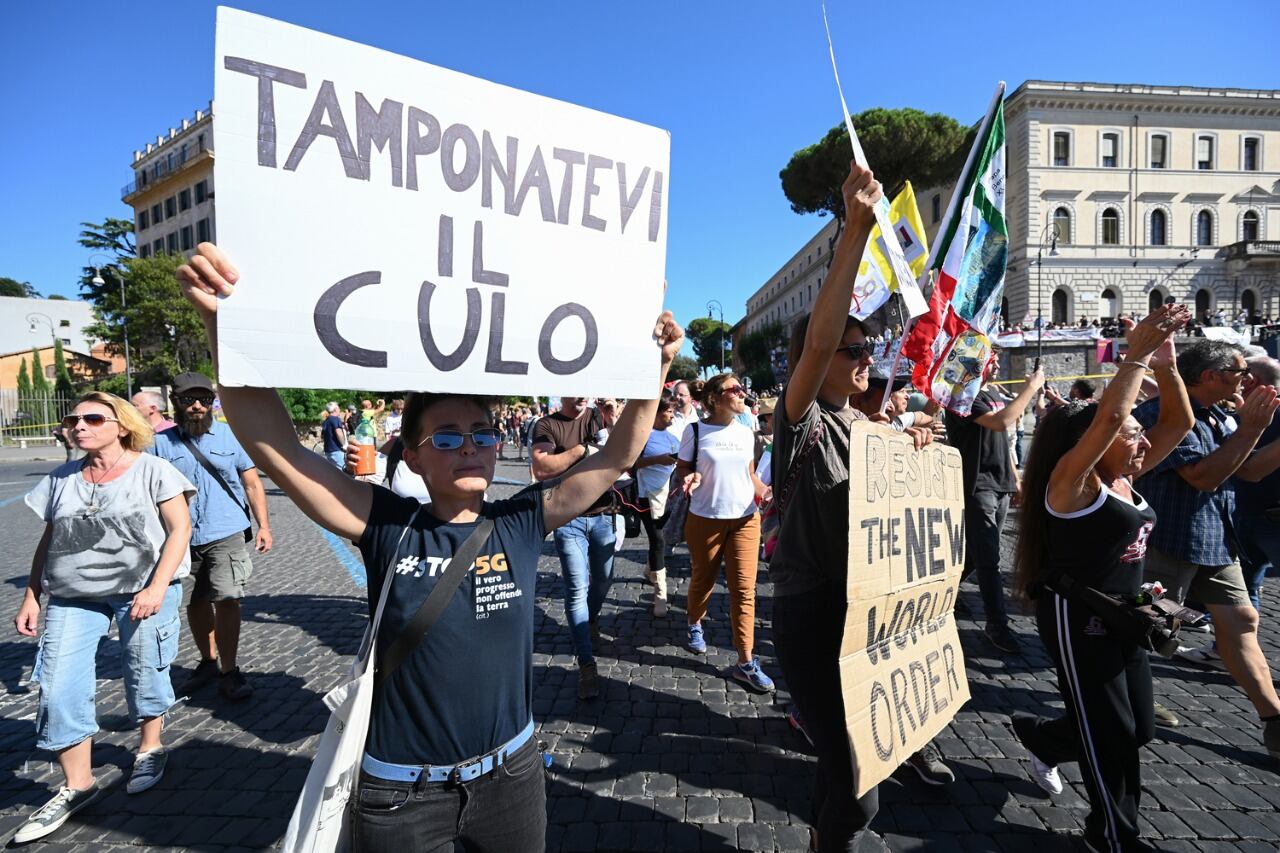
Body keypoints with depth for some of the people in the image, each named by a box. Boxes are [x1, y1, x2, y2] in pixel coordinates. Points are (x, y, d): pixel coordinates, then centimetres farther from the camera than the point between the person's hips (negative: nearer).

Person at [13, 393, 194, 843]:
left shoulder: (152, 471, -6)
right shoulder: (60, 479, 9)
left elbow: (180, 528, -9)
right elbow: (48, 541, 15)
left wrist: (156, 587, -17)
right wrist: (31, 596, 9)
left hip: (142, 589, -4)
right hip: (72, 596, 4)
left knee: (144, 671, 8)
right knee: (58, 687, 0)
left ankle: (150, 747, 33)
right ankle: (76, 784, 14)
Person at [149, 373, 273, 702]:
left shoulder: (230, 435, 2)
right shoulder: (161, 443, 3)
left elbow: (252, 483, 4)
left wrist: (263, 525, -3)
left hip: (226, 535, -2)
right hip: (182, 538, 2)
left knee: (227, 600, -7)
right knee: (194, 604, 14)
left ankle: (229, 672, 4)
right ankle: (208, 662, 33)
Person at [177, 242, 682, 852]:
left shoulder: (522, 522, -10)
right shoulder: (386, 526, -15)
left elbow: (617, 457, -8)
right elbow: (272, 444, -21)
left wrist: (656, 368, -16)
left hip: (512, 773, 2)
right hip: (401, 791, -1)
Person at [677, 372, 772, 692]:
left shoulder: (746, 433, 7)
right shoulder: (696, 431, -5)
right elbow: (682, 468, 0)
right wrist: (689, 478, -23)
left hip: (745, 518, 3)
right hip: (705, 519, -3)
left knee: (744, 588, -2)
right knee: (702, 580, 13)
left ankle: (746, 662, 5)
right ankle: (695, 625, 45)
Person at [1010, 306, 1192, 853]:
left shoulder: (1124, 479, 5)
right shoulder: (1072, 483, -18)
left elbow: (1180, 422, 6)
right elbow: (1107, 417, -35)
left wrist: (1165, 364, -5)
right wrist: (1137, 353, -28)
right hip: (1076, 619, -8)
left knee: (1138, 727, 16)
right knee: (1110, 732, 5)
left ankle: (1040, 737, 40)